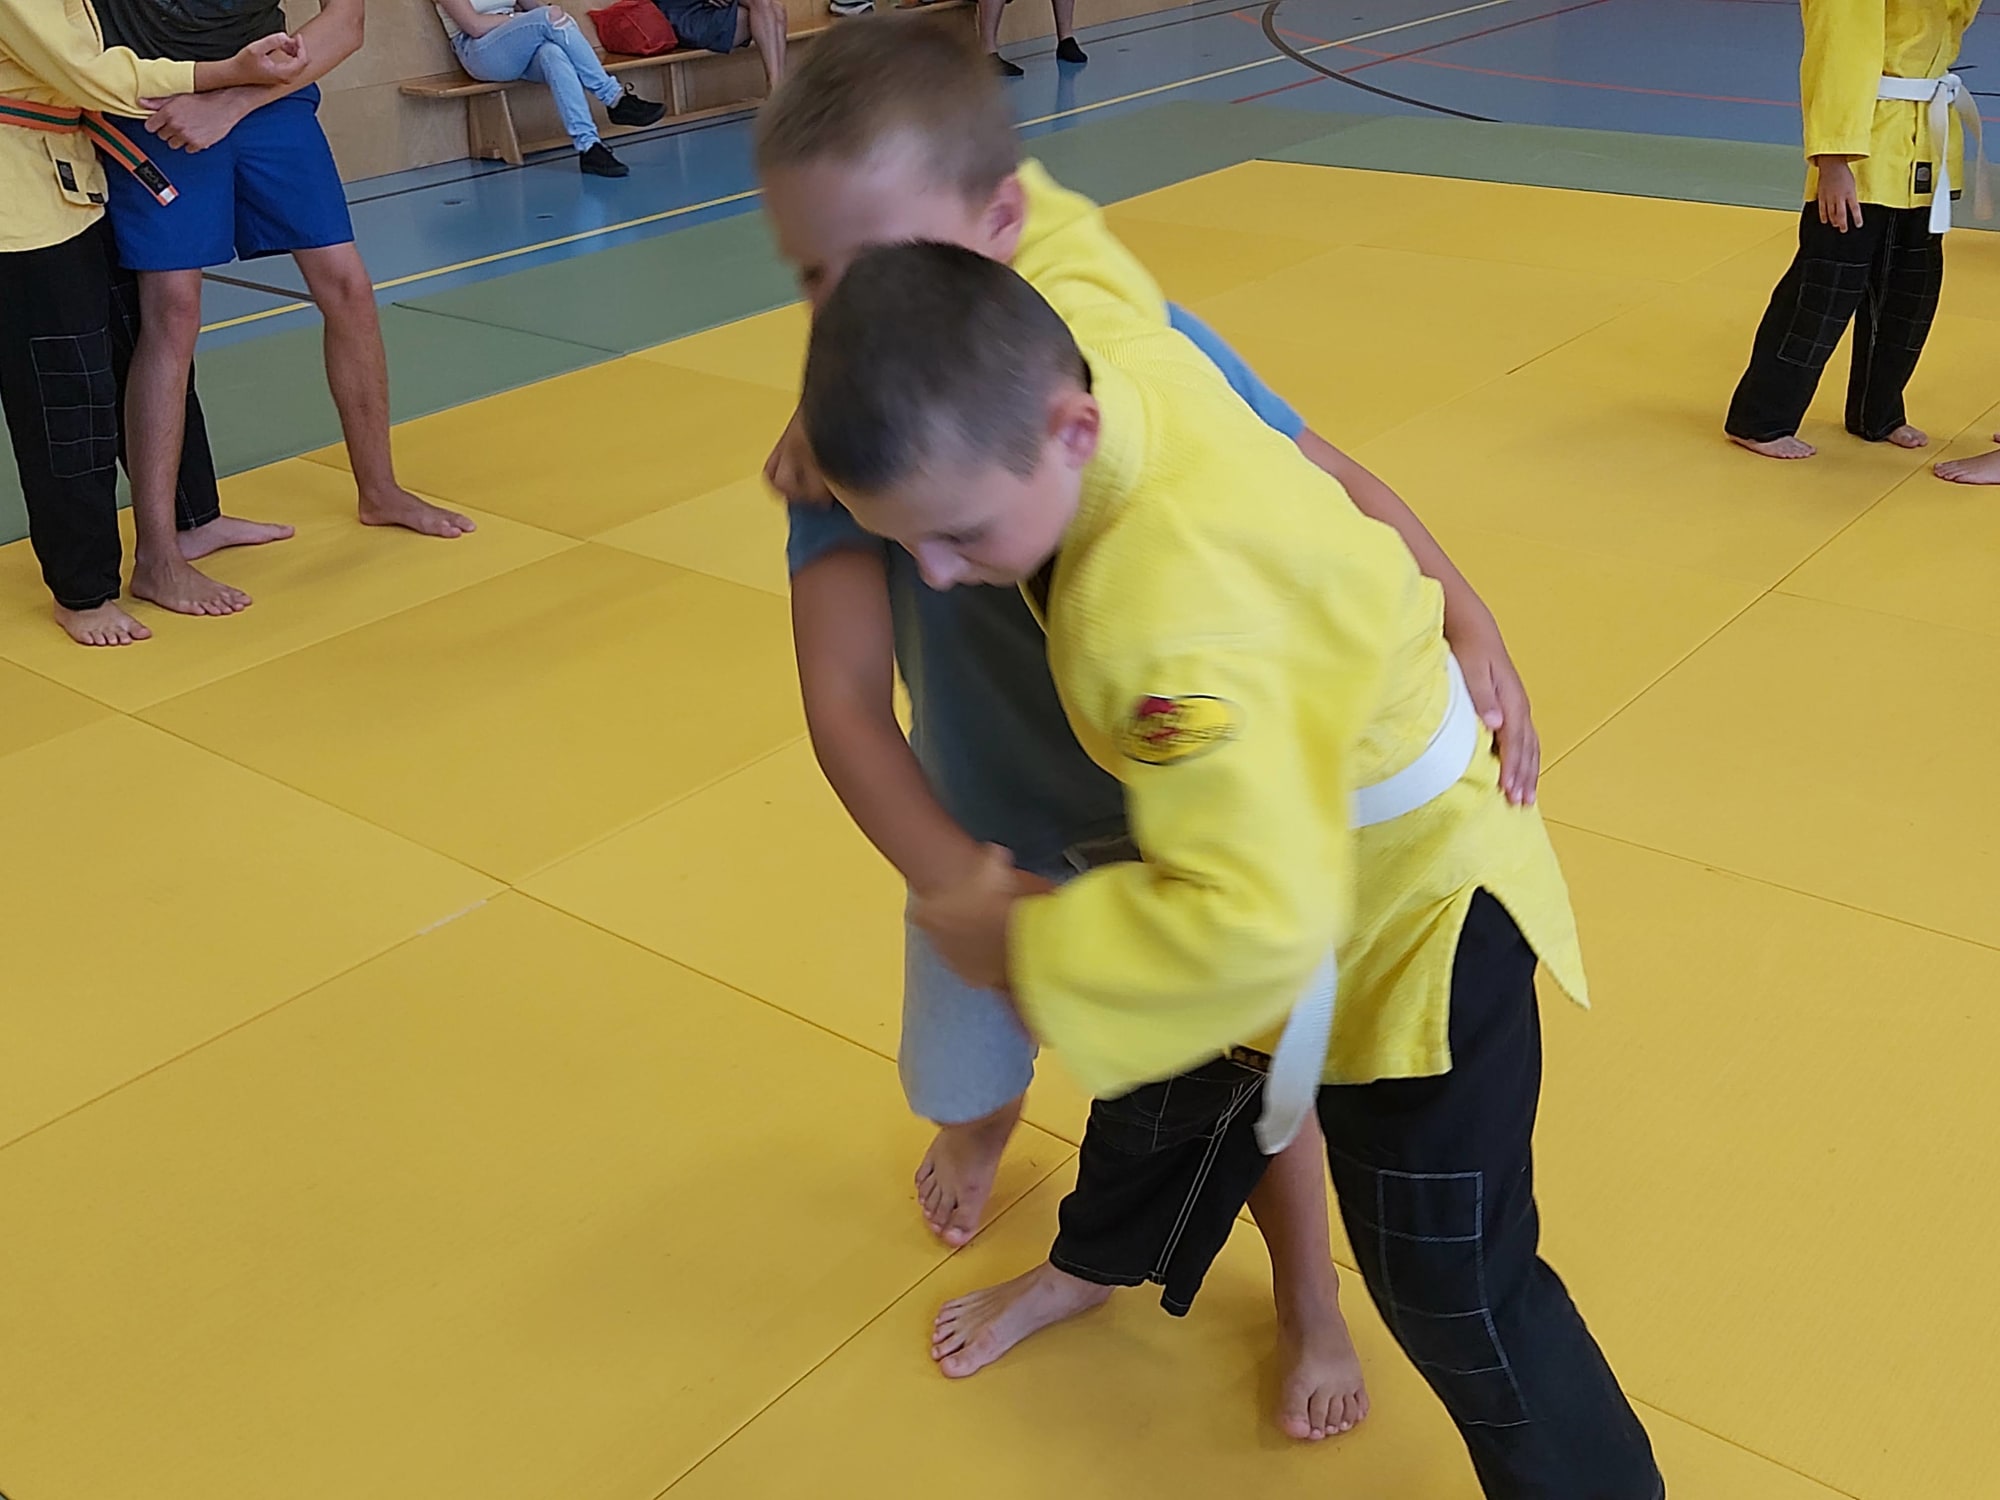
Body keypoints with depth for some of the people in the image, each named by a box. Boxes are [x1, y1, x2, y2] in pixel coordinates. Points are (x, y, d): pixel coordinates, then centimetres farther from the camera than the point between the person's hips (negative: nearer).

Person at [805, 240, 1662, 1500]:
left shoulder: (1172, 614, -46)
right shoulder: (1073, 344, -21)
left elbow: (1256, 921, -47)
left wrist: (1023, 946, -32)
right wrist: (846, 412, -1)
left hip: (1412, 906, -10)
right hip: (1277, 832, 10)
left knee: (1452, 1288, -1)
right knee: (1170, 1074, 34)